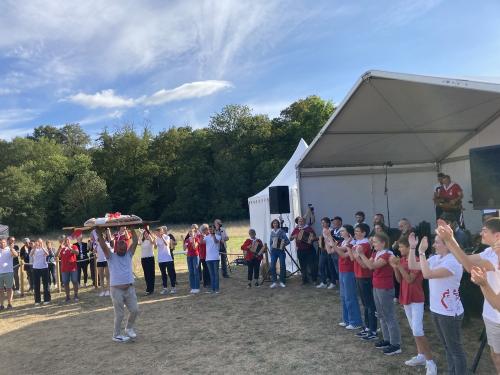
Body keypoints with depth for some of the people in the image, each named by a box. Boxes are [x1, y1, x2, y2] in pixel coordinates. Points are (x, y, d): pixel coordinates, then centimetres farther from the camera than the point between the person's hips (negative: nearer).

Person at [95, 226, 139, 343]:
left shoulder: (129, 255, 9)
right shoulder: (111, 257, 1)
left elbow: (135, 241, 3)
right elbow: (103, 245, -11)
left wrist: (132, 229, 2)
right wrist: (99, 233, -14)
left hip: (130, 288, 4)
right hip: (116, 290, -4)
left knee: (135, 310, 6)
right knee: (119, 314, 3)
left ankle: (129, 328, 30)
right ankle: (117, 335, 19)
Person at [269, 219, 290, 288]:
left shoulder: (282, 231, -1)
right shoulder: (272, 232, 10)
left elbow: (287, 241, -4)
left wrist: (283, 244, -20)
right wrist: (271, 248, 6)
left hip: (281, 250, -3)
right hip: (273, 251, 3)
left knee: (282, 266, 0)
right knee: (272, 266, -5)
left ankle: (282, 282, 11)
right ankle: (274, 282, 0)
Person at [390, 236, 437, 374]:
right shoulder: (402, 260, 6)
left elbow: (410, 279, -22)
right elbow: (399, 280, 7)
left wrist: (399, 265, -23)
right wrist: (395, 267, -8)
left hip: (416, 299, -8)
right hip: (406, 298, 9)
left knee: (417, 331, -12)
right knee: (414, 330, 16)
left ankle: (431, 363, -3)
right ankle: (421, 356, 27)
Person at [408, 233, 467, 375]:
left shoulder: (453, 262, -23)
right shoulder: (435, 258, 4)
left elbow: (427, 274, -33)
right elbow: (412, 266, 9)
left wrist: (422, 252, -28)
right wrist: (412, 247, 0)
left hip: (449, 312, -9)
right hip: (436, 309, 9)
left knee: (455, 349, 4)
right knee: (447, 347, 21)